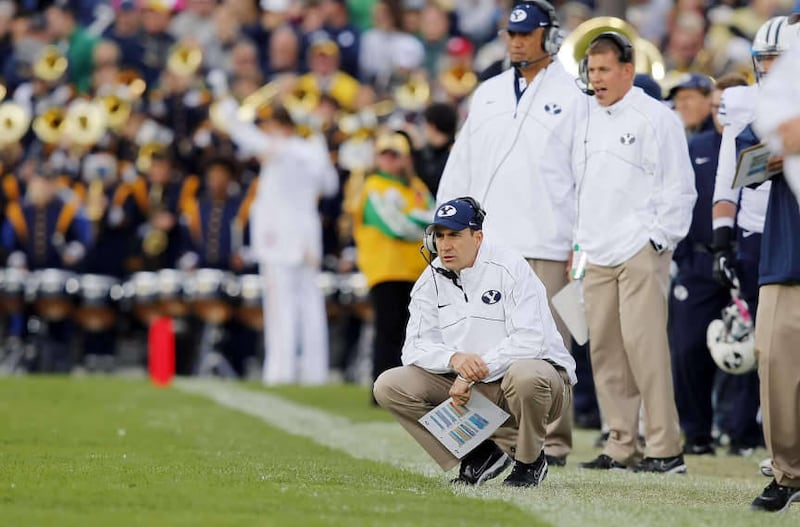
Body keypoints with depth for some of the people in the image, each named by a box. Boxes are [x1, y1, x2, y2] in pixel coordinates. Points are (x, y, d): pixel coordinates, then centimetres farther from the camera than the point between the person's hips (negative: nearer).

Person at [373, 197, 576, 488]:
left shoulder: (510, 268, -13)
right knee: (389, 385, -11)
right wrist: (454, 359, -25)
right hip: (466, 387, 5)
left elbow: (530, 340, -23)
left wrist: (472, 375, -26)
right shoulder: (431, 281, 4)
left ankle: (530, 462, -11)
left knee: (525, 375, -42)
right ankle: (481, 453, -3)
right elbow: (415, 348, -3)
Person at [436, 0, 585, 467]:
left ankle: (553, 440, 0)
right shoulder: (488, 94, 17)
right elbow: (461, 166, 19)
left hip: (547, 247, -5)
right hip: (488, 244, 5)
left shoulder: (571, 97, 1)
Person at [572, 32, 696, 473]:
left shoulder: (656, 118, -4)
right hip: (598, 255, 7)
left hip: (640, 252, -7)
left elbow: (679, 188, -6)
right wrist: (580, 239, 15)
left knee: (644, 345, -12)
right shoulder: (587, 122, 17)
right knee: (605, 350, 5)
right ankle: (621, 445, 11)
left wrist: (659, 239, -10)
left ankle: (664, 448, -11)